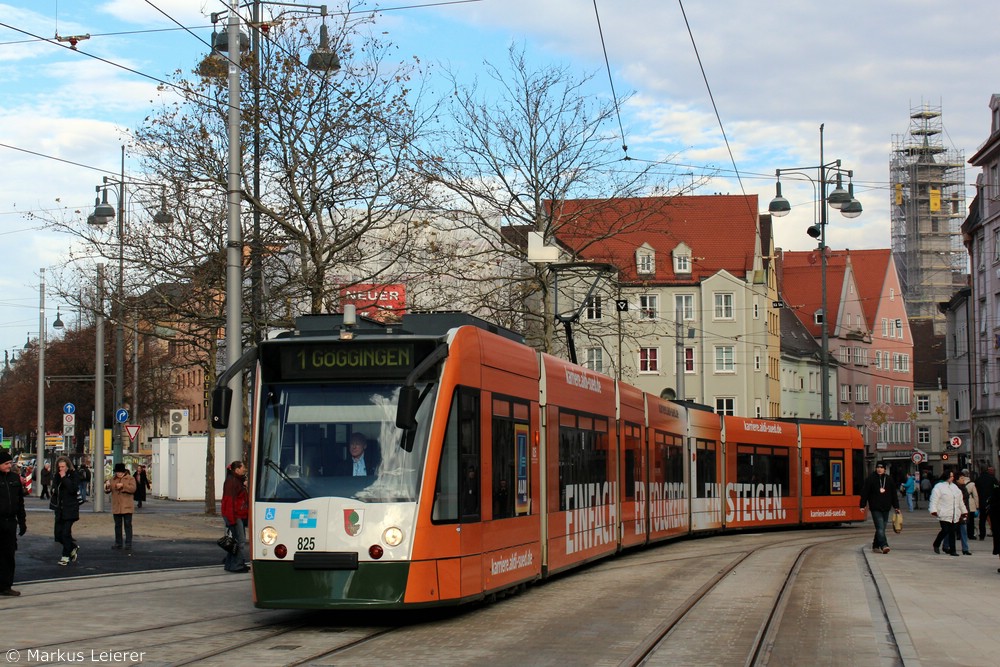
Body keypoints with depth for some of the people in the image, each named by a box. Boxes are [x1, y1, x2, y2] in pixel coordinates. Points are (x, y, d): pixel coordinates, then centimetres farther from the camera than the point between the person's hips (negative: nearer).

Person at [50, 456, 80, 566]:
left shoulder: (73, 475, -6)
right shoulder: (56, 477, 10)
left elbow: (74, 489, -21)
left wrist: (64, 478, -20)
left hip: (70, 509, -6)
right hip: (59, 509, 6)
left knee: (66, 532, -10)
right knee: (58, 534, 5)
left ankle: (66, 556, 0)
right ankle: (73, 547, 28)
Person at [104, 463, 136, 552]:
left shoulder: (130, 478, -1)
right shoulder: (113, 479, 11)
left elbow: (133, 489, -15)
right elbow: (107, 491, 9)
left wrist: (123, 486, -24)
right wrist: (107, 486, -14)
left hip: (126, 507, -5)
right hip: (116, 507, 5)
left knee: (127, 525, -5)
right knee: (117, 525, 13)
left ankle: (128, 545, -3)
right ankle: (118, 543, 23)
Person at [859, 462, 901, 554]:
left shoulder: (888, 480, 10)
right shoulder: (870, 479, -2)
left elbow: (893, 494, 16)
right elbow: (864, 493, -3)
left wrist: (896, 506, 14)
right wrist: (862, 506, -7)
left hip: (886, 508, 5)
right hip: (875, 508, -5)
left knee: (881, 528, 8)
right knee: (880, 528, -15)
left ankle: (875, 546, 19)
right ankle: (884, 546, -24)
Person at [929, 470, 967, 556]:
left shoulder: (955, 487, 20)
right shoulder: (938, 487, -3)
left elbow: (960, 501, 26)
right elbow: (934, 500, -9)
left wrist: (963, 511, 25)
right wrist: (933, 510, -19)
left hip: (954, 515, 6)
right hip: (944, 515, -6)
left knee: (953, 532, 2)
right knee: (945, 530, -12)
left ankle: (952, 550, 4)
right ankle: (936, 544, 12)